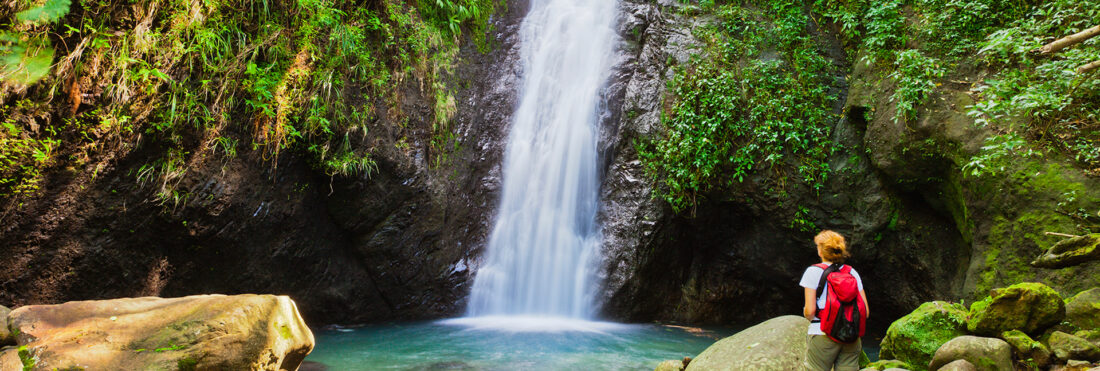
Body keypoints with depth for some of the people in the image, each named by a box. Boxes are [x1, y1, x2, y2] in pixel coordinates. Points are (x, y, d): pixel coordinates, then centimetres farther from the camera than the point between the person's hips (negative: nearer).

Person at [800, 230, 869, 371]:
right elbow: (865, 311, 6)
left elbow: (810, 311, -9)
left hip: (823, 335, -4)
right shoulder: (852, 273, 9)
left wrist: (806, 314, 13)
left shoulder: (813, 271, -4)